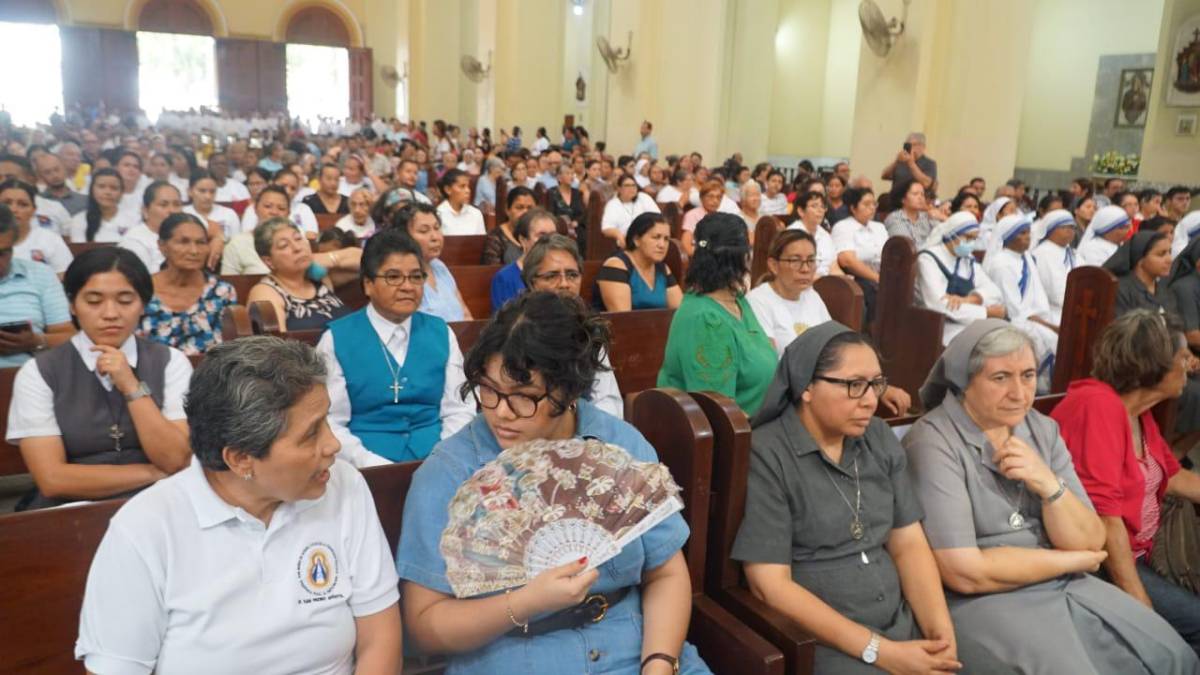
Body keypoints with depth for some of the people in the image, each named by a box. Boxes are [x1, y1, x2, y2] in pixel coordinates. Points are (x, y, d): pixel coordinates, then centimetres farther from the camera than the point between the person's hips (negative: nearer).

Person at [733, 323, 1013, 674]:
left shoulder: (880, 439, 8)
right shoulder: (766, 457, -13)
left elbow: (909, 544, 8)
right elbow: (770, 585, -16)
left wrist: (940, 629, -8)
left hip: (905, 622, 6)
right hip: (820, 640, -6)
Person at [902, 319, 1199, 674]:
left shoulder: (1043, 429, 5)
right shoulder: (933, 443, -17)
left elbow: (1090, 542, 2)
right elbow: (964, 573, -21)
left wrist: (1049, 485, -18)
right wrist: (1074, 562, -8)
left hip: (1067, 587, 7)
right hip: (983, 600, -7)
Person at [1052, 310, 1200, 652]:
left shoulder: (1139, 411, 8)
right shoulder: (1098, 405, -21)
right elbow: (1102, 515, -25)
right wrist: (1142, 608, -23)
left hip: (1138, 552, 9)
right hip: (1099, 562, -9)